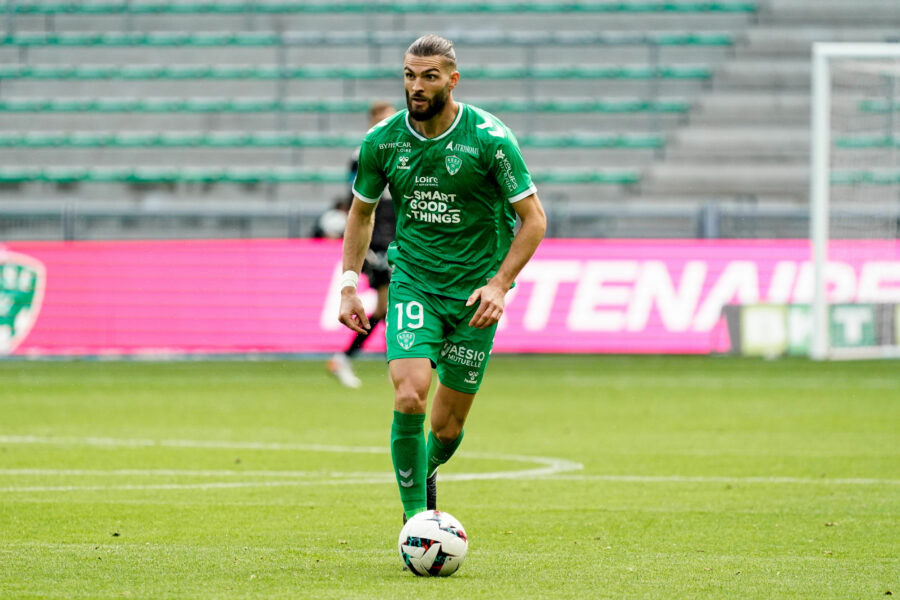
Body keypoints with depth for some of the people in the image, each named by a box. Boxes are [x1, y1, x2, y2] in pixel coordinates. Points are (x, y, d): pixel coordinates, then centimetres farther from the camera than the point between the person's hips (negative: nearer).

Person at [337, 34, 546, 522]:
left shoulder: (489, 139, -13)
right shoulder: (382, 140, -4)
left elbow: (533, 219, -6)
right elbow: (361, 212, 13)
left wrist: (498, 284, -16)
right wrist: (348, 284, 4)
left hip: (475, 292, -1)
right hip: (413, 280, 1)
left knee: (448, 427, 3)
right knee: (408, 395, -22)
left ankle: (426, 472, 39)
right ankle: (413, 515, -9)